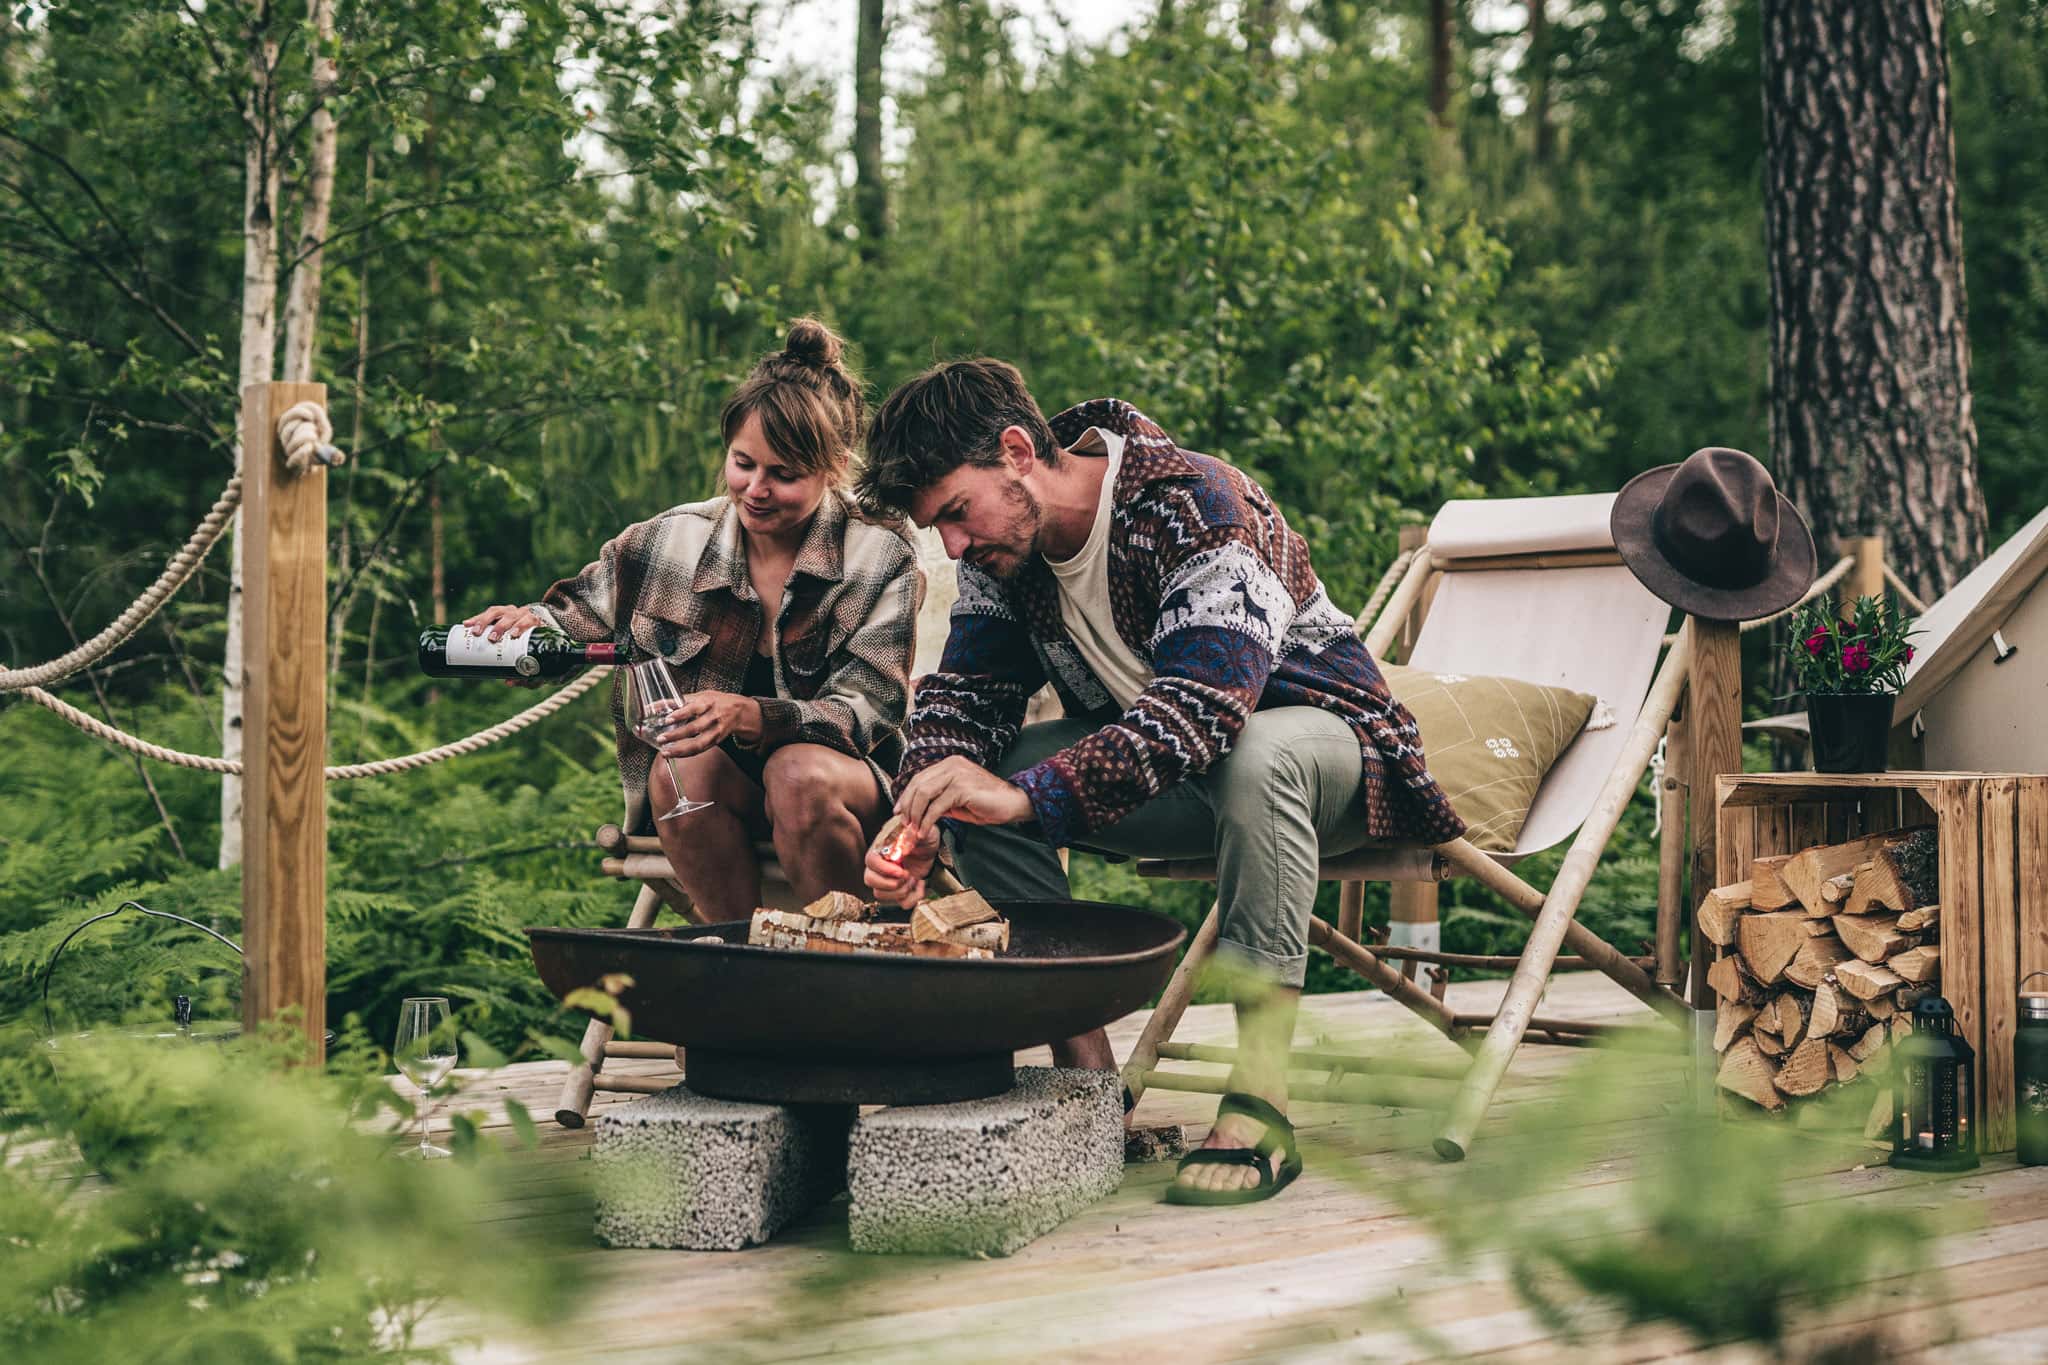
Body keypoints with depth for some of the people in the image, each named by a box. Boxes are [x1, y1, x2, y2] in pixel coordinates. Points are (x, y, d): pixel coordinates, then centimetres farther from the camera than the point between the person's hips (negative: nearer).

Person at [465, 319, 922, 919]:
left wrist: (750, 715, -34)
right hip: (718, 797, 2)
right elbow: (579, 614, 12)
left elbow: (870, 710, -16)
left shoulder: (882, 557, -8)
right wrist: (530, 625, -14)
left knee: (800, 773, -35)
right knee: (680, 768, -30)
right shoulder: (670, 542, -1)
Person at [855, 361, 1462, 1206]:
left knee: (1259, 756, -41)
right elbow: (964, 693, -6)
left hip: (1311, 732, -6)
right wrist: (919, 822, -28)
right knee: (974, 770, -17)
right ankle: (1086, 1072, -15)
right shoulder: (1001, 545, -6)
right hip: (1151, 771, 6)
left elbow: (1207, 703, -41)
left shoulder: (1196, 503, -29)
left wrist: (1028, 794, -51)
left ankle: (1260, 1102, -36)